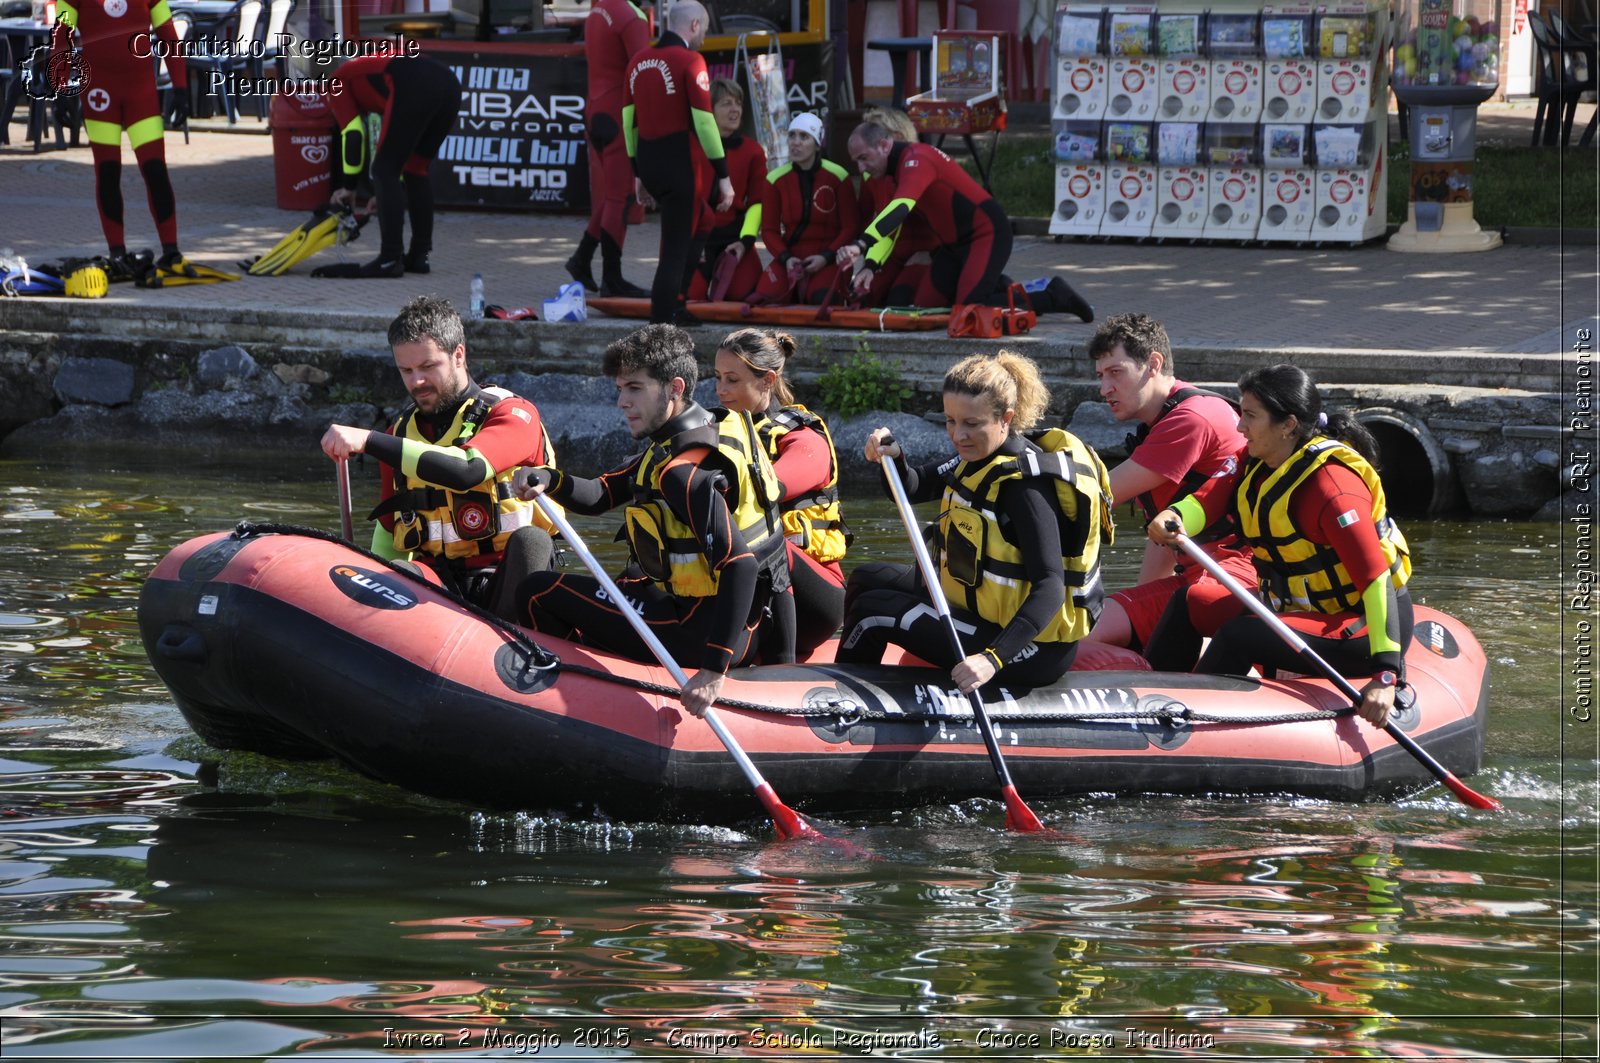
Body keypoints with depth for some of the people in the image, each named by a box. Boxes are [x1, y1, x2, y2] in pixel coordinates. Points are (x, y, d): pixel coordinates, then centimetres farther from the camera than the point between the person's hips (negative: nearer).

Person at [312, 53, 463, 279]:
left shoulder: (337, 82, 21)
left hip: (415, 90, -8)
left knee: (384, 171, 1)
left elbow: (353, 134, 9)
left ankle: (390, 260, -4)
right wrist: (391, 190, 45)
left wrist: (349, 187, 15)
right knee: (415, 170, 22)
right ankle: (419, 255, 24)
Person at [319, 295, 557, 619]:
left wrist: (369, 441, -27)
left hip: (506, 585, -3)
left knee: (530, 541, -36)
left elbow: (465, 471, -26)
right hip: (439, 584, 3)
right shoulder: (402, 432, 15)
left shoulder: (512, 415, -4)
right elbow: (390, 531, 25)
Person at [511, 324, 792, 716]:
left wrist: (714, 670, -35)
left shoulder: (684, 470, -22)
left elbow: (739, 564, -32)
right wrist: (550, 481, -10)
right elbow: (600, 496, 11)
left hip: (701, 630, -10)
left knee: (539, 594, -7)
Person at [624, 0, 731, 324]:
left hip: (648, 164, 7)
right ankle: (663, 320, -2)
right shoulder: (690, 61, -11)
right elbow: (704, 122, -14)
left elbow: (629, 119, 14)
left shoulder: (639, 61, 11)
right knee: (677, 246, -1)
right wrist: (724, 177, -10)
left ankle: (675, 305, 22)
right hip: (680, 165, -7)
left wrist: (639, 174, 22)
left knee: (695, 227, 24)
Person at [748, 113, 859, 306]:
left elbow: (850, 227, -2)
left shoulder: (837, 176, -5)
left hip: (827, 259, -2)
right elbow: (769, 230, 6)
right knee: (767, 295, -25)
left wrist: (826, 257, -15)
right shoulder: (776, 180, 2)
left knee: (823, 299, -32)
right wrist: (786, 258, -12)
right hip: (790, 255, 2)